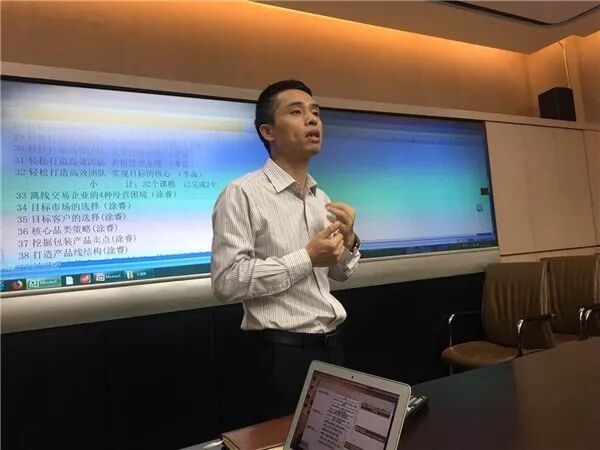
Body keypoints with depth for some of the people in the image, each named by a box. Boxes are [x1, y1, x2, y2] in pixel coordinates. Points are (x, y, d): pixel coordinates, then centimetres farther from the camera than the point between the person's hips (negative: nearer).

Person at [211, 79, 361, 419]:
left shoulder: (322, 197, 8)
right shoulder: (242, 194, -14)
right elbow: (227, 282, -21)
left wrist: (349, 241, -5)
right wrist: (307, 258, -20)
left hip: (333, 344, 7)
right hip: (286, 351, -7)